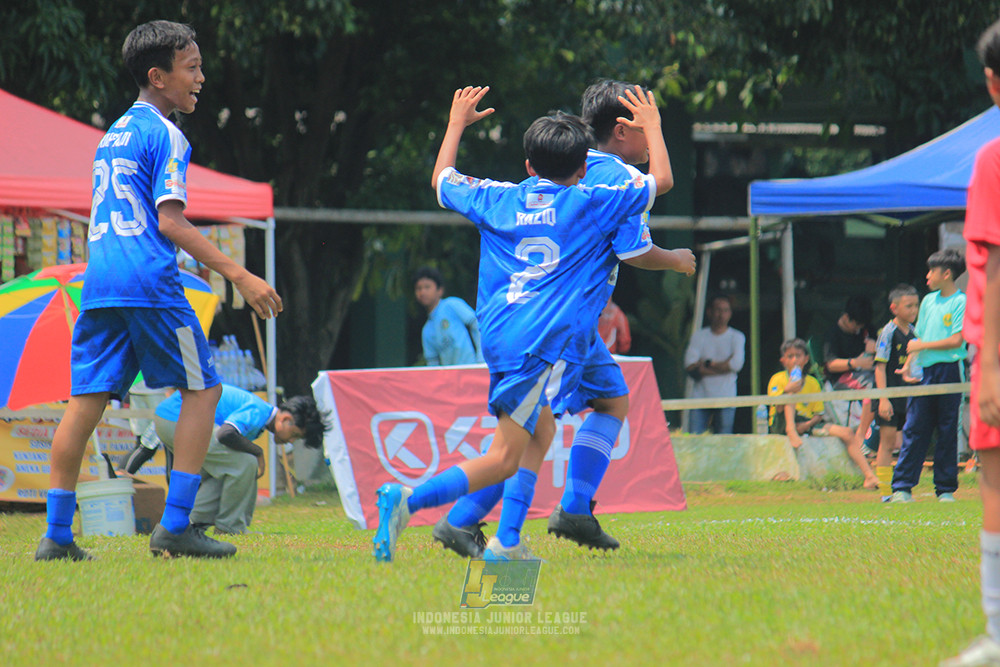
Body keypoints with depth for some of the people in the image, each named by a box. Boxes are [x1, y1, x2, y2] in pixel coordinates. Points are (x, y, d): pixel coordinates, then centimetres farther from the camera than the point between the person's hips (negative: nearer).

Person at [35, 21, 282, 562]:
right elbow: (169, 221, -13)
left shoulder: (112, 135, 22)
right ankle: (174, 527, -5)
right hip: (148, 280, -8)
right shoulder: (165, 135, -5)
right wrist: (238, 275, -16)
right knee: (201, 389, 2)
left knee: (87, 400, 5)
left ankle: (57, 534, 0)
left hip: (98, 282, 8)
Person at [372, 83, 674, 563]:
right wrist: (651, 127, 30)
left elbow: (441, 180, 32)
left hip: (496, 334, 6)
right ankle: (408, 500, -26)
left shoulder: (496, 199, 12)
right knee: (503, 459, -7)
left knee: (542, 431, 22)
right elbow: (660, 180, 15)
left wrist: (457, 123, 44)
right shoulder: (588, 205, 3)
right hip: (534, 343, -6)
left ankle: (507, 542, 15)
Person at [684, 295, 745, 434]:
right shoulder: (699, 336, 10)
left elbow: (736, 364, -9)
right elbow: (690, 366, -4)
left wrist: (707, 364, -4)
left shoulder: (737, 337, 8)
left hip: (726, 397, -1)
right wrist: (721, 367, -9)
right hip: (700, 396, 1)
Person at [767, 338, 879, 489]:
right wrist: (786, 391, -35)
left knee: (846, 433, -13)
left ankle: (870, 477, -17)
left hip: (807, 425, 4)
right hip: (781, 424, -4)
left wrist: (807, 424, -14)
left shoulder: (813, 383, 10)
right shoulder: (778, 379, 0)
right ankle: (791, 431, -41)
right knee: (791, 392, -25)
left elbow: (819, 414, 8)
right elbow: (777, 407, -15)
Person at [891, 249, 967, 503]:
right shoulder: (928, 301, 15)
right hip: (925, 372, 5)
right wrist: (910, 364, 4)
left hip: (949, 370, -5)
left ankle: (946, 488, 7)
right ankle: (902, 486, 0)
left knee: (947, 431, 0)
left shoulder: (961, 302, -5)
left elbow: (956, 340, -12)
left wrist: (922, 346, -9)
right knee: (914, 429, 0)